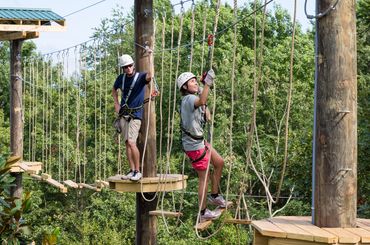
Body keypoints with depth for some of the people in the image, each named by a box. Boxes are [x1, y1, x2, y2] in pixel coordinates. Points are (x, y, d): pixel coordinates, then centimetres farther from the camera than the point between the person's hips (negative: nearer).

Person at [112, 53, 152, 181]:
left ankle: (137, 171, -8)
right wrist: (116, 104, 12)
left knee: (131, 142, -18)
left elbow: (150, 76, -34)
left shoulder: (140, 77, -9)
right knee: (127, 143, 8)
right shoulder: (121, 78, 6)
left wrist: (150, 58, -38)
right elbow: (114, 90, 26)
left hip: (135, 115, -6)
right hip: (123, 114, 6)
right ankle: (132, 170, 16)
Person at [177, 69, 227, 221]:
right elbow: (201, 101, -44)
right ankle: (203, 213, 10)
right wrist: (208, 83, -44)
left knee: (219, 162, 18)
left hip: (200, 141, 10)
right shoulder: (189, 99, -18)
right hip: (194, 145, -10)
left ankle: (214, 196, 31)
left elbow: (207, 118, 13)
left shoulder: (192, 98, 13)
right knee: (204, 177, -1)